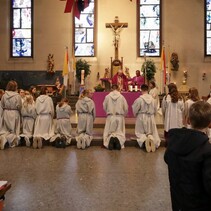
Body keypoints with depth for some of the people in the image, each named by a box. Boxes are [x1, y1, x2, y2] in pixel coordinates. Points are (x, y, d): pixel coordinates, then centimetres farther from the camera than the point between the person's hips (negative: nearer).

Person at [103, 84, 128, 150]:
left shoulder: (107, 97, -3)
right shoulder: (121, 97, -4)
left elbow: (104, 107, 7)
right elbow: (126, 108, 2)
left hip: (110, 117, 0)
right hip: (120, 117, 0)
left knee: (109, 133, 9)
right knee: (120, 133, 8)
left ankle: (111, 139, -24)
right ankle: (118, 139, -24)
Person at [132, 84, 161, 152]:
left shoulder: (139, 99, -16)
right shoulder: (152, 99, -4)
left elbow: (135, 110, -7)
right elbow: (155, 109, 8)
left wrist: (136, 115, 14)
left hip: (142, 118, -3)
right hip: (151, 118, 3)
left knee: (140, 133, 11)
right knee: (152, 133, 16)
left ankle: (144, 139, -22)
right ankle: (151, 138, -19)